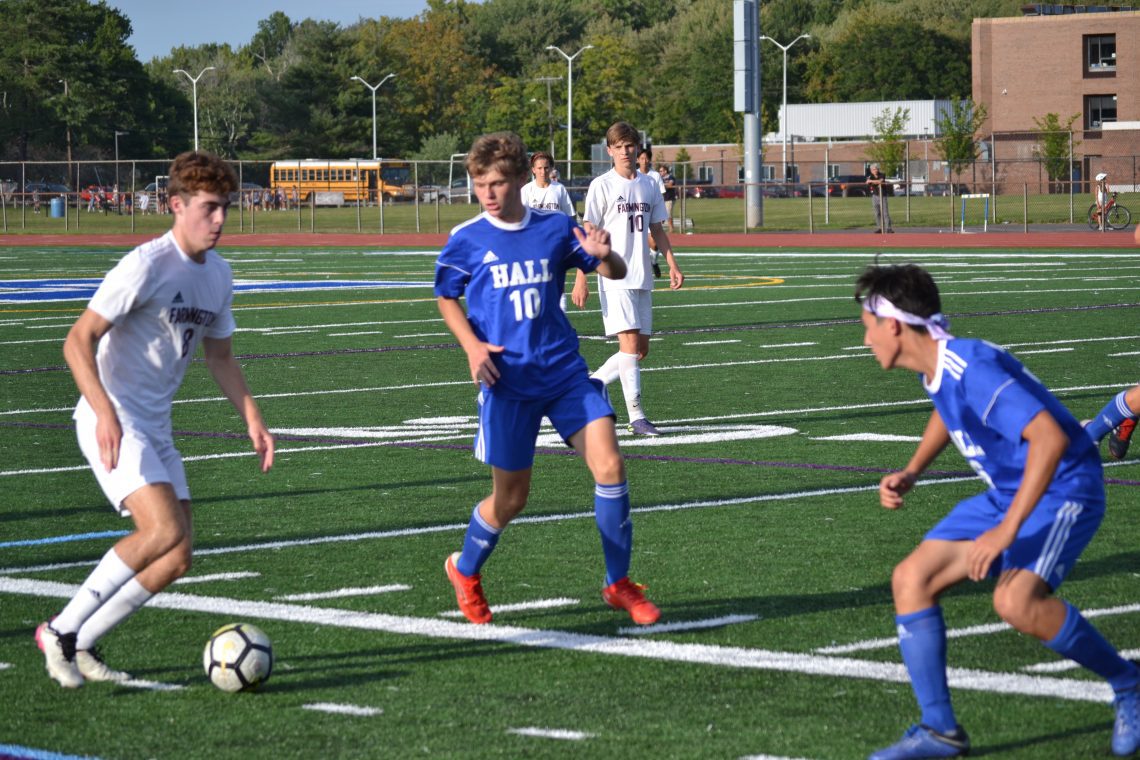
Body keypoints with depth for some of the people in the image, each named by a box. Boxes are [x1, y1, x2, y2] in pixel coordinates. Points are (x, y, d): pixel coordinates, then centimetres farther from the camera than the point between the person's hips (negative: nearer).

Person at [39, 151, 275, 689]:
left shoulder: (218, 274, 10)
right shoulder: (146, 264, -15)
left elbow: (219, 356, 23)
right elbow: (78, 341, -18)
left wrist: (252, 420, 11)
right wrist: (105, 412, -31)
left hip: (155, 427, 8)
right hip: (112, 421, -8)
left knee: (176, 559, 1)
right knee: (165, 529, -25)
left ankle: (80, 645, 13)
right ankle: (60, 631, -12)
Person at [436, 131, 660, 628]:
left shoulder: (556, 228, 2)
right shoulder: (466, 241, -2)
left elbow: (616, 273, 8)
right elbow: (446, 298, 13)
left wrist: (603, 256, -16)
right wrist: (472, 345, -4)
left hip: (564, 371, 2)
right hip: (508, 382, -2)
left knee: (609, 465, -13)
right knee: (511, 498, 2)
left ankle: (619, 584, 1)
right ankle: (465, 570, 32)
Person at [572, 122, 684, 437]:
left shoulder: (649, 186, 12)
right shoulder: (602, 185, -4)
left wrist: (672, 265, 10)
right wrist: (581, 280, -11)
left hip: (642, 278, 6)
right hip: (614, 278, -6)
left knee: (641, 349, 6)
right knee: (630, 343, -13)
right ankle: (636, 417, -12)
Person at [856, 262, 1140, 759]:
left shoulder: (973, 369, -28)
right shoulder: (935, 368, 1)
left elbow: (1051, 438, -36)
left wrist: (1006, 531, -36)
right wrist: (911, 473, 10)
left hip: (1063, 490, -10)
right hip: (1006, 494, 10)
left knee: (1015, 601, -31)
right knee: (911, 579, 0)